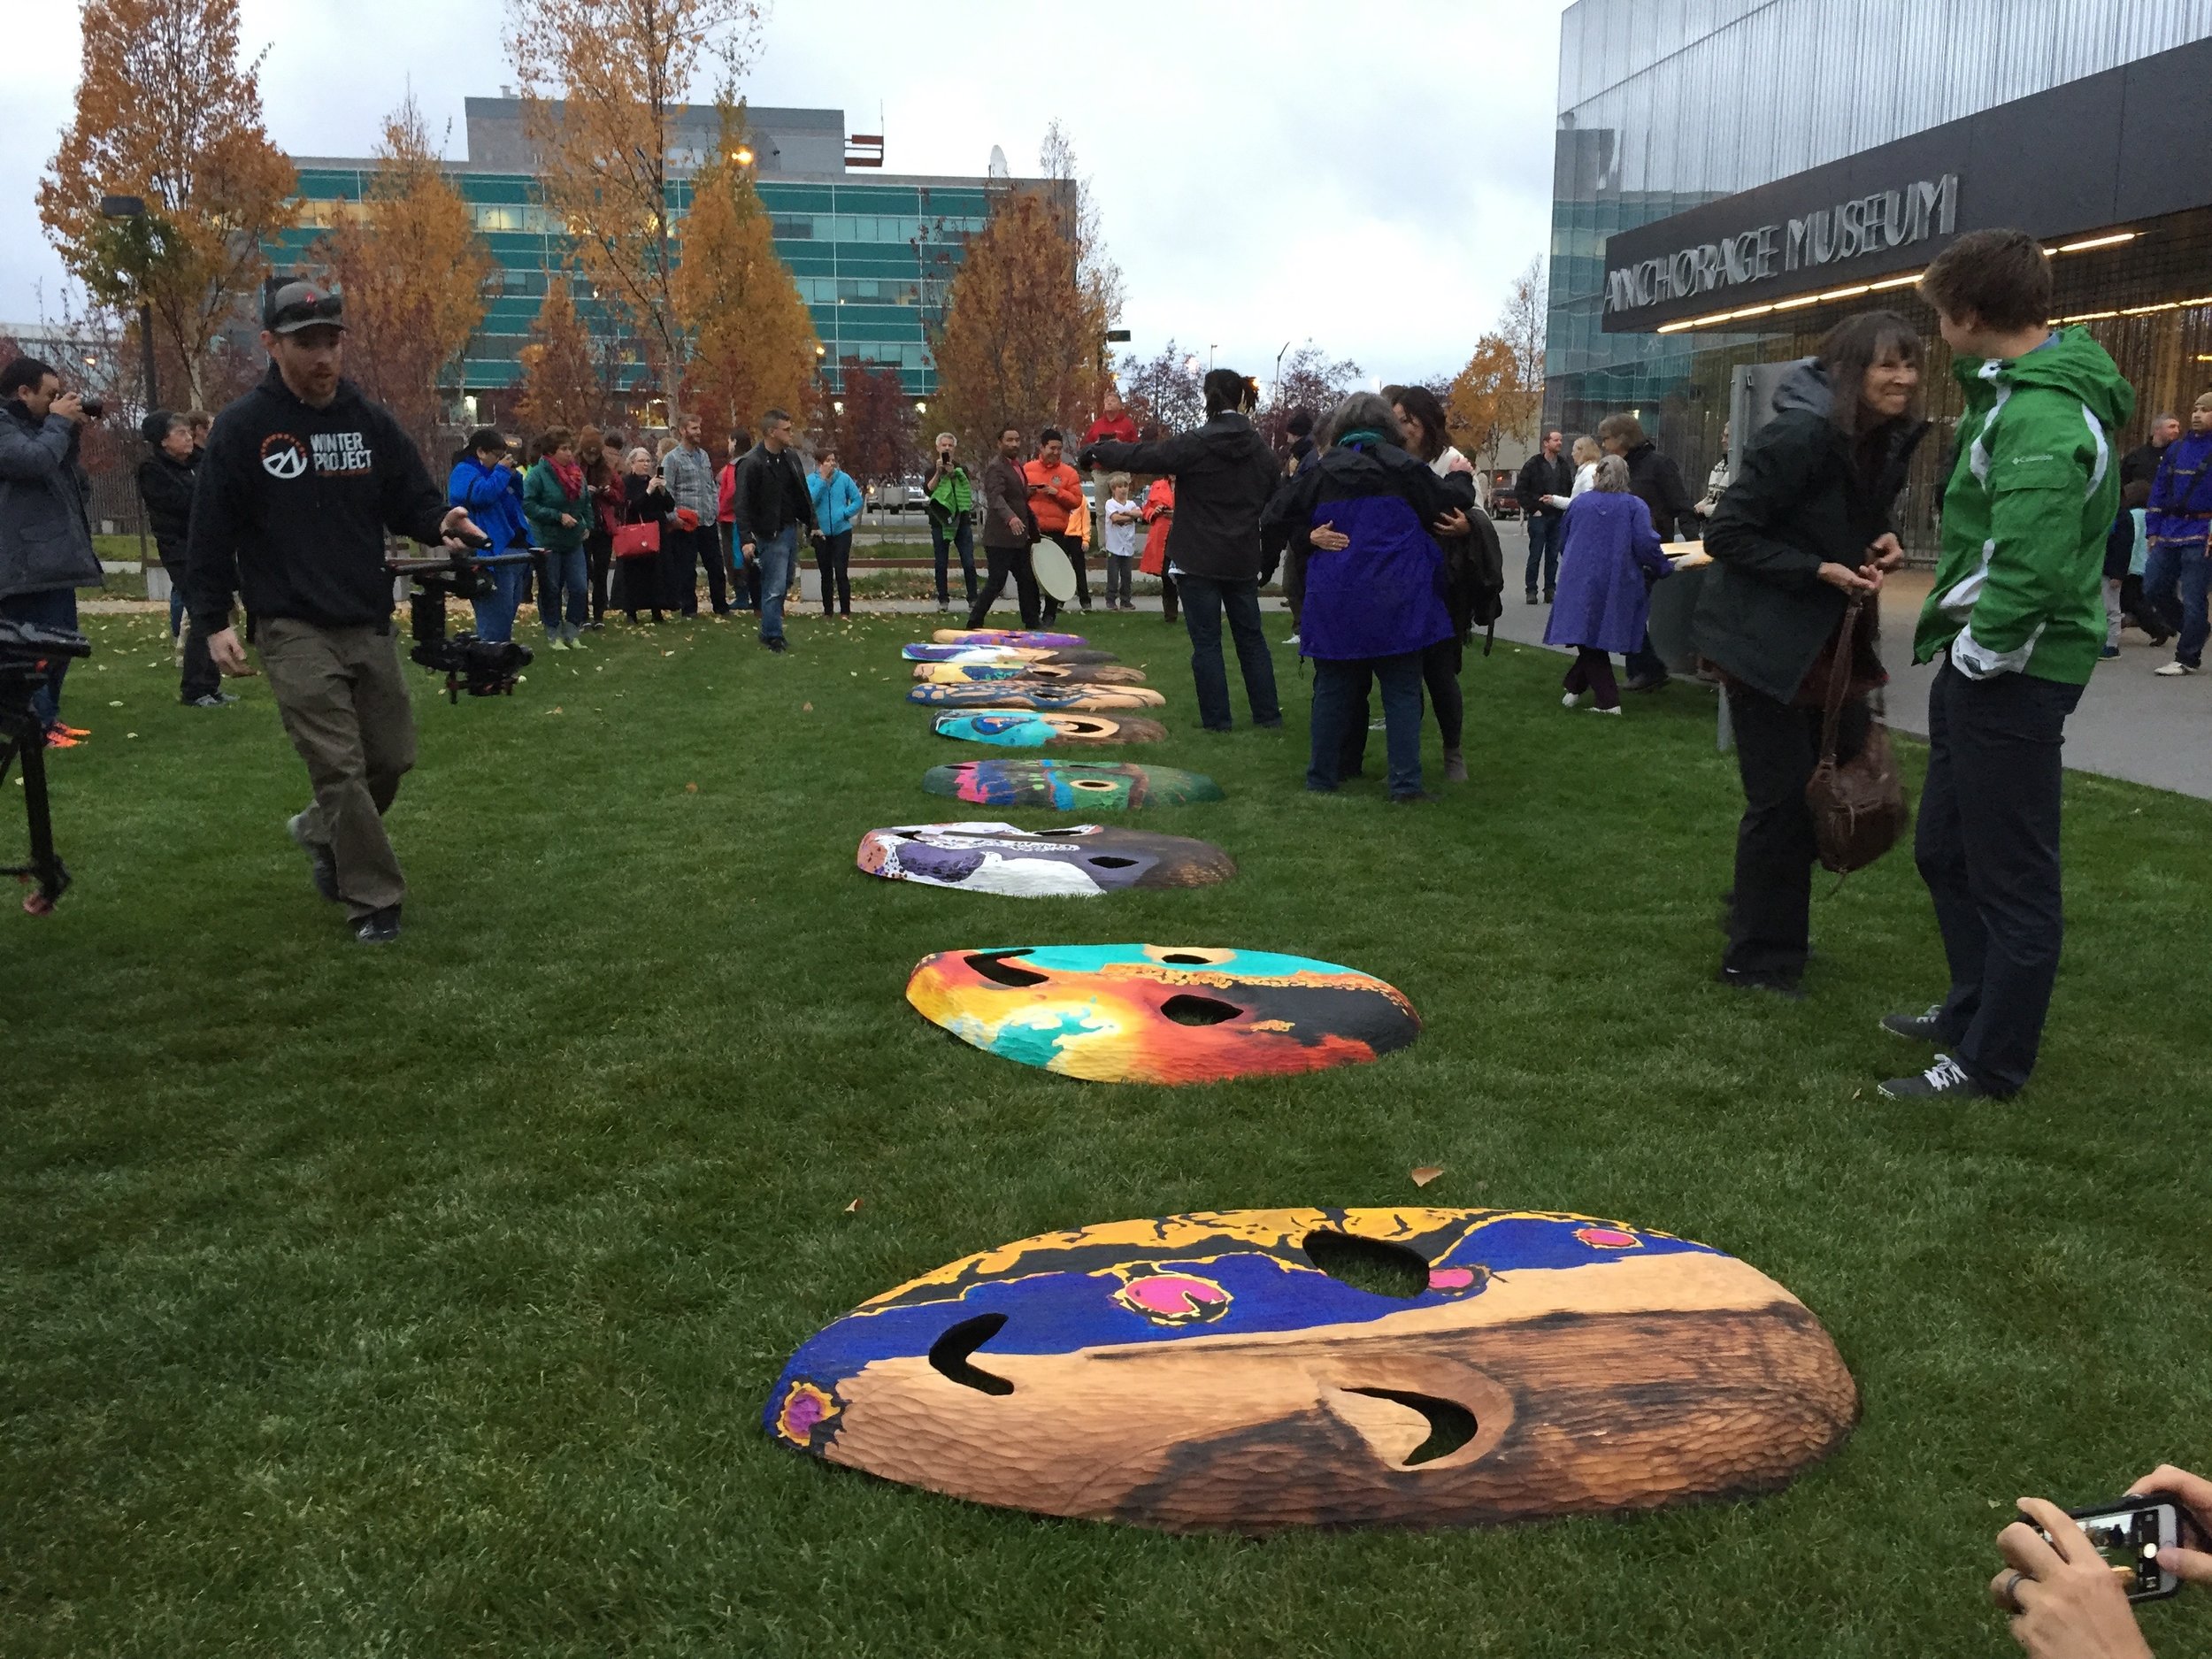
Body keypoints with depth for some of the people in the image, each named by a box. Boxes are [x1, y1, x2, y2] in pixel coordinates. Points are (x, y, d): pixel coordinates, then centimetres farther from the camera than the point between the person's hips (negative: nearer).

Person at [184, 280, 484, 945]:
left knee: (392, 758, 11)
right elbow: (212, 531, -4)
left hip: (370, 624, 5)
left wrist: (442, 521, -17)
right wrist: (213, 621, -8)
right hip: (294, 630, -4)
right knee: (340, 767, -8)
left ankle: (321, 831, 38)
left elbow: (411, 501, 7)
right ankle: (372, 901, 4)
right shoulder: (241, 428, -6)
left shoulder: (372, 421, 5)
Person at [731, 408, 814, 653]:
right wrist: (746, 538, -26)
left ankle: (771, 628, 28)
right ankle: (772, 636, 6)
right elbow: (742, 504, -19)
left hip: (791, 529, 8)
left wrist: (812, 523, 14)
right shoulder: (752, 463, -17)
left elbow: (803, 492, 15)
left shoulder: (791, 456, 6)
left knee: (785, 584, 15)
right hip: (771, 534, -8)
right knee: (774, 587, -4)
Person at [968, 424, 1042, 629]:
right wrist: (1010, 518, -47)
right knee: (996, 583, -7)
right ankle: (974, 623, 2)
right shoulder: (996, 468, -13)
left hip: (1019, 538, 9)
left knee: (1027, 580, 11)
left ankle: (1032, 622, 19)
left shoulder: (1017, 466, 16)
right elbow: (996, 497, -29)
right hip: (1000, 538, -9)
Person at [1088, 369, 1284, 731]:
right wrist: (1270, 562, 20)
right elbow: (1276, 508, 12)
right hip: (1243, 562, 5)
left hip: (1198, 562, -4)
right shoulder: (1262, 451, 5)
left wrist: (1096, 453, 9)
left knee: (1206, 641, 1)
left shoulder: (1193, 446, -12)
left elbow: (1140, 456, -7)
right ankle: (1267, 713, 16)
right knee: (1251, 637, 14)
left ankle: (1216, 718, 3)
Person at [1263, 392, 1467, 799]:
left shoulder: (1319, 471, 0)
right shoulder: (1402, 467, -3)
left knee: (1333, 688, 11)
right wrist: (1461, 479, 26)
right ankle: (1406, 784, 2)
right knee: (1401, 691, 5)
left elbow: (1276, 517, 0)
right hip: (1395, 603, -1)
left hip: (1335, 603, 1)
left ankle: (1322, 778, 17)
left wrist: (1301, 542, 11)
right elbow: (1451, 503, 7)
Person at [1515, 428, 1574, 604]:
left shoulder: (1565, 465, 10)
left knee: (1553, 556, 6)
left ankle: (1550, 590, 12)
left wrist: (1567, 509, 4)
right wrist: (1533, 509, -9)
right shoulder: (1533, 464, -3)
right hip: (1539, 517, -4)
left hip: (1558, 517, 4)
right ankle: (1530, 591, 3)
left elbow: (1570, 490, 17)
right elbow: (1520, 490, -3)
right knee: (1535, 556, -2)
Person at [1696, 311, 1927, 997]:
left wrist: (1885, 543, -2)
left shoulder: (1888, 440, 4)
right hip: (1765, 639, -8)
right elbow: (1726, 534, -19)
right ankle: (1757, 958, 13)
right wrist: (1819, 570, -24)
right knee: (1783, 799, -3)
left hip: (1833, 639, 9)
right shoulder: (1800, 435, -21)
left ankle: (1762, 912, 35)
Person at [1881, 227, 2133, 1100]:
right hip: (1982, 665, 10)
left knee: (2011, 873, 1)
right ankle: (1973, 1009, 38)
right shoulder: (2019, 390, 12)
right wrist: (1956, 641, 12)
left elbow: (2030, 570, -31)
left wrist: (1978, 651, -17)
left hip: (2012, 671, -10)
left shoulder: (2039, 419, -22)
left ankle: (1992, 1063, 12)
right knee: (1946, 851, 21)